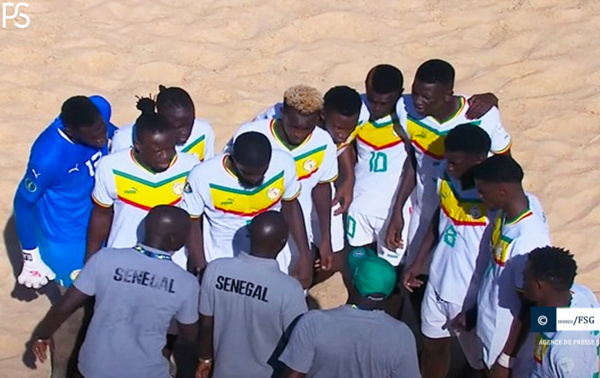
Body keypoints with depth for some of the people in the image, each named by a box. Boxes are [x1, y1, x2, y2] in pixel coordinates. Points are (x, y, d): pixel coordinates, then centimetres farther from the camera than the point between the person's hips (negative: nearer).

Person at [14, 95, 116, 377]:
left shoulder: (101, 109, -22)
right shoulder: (48, 156, -36)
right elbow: (24, 202, -17)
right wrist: (31, 256, -6)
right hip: (68, 241, -6)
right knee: (76, 310, 13)